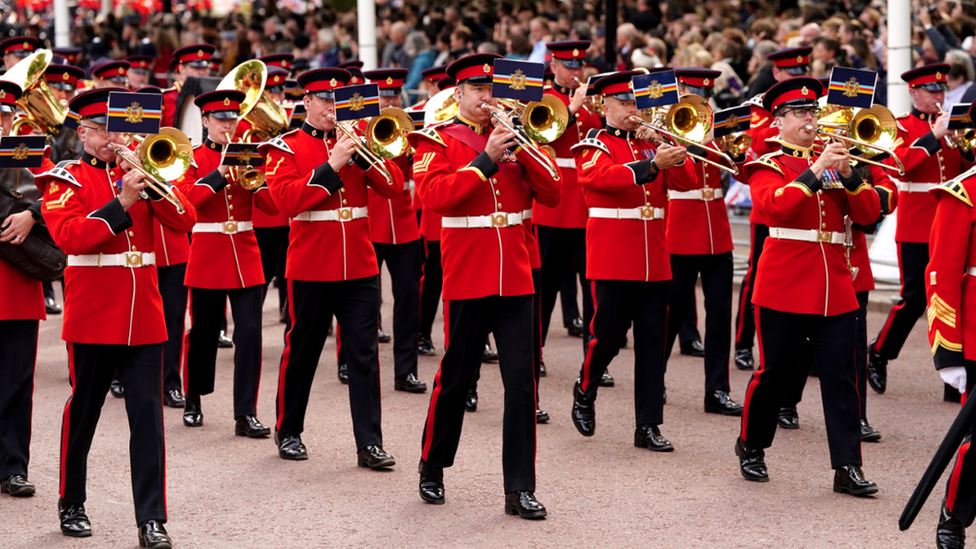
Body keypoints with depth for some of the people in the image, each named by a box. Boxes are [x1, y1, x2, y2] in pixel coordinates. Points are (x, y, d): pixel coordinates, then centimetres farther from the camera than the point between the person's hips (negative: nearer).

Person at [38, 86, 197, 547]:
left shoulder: (136, 174, 12)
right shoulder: (67, 179, -1)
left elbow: (184, 220, 2)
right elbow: (68, 235, -18)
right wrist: (121, 204, -23)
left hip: (143, 318, 3)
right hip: (92, 319, -3)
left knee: (148, 417, -3)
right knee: (82, 413, 10)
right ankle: (72, 505, 27)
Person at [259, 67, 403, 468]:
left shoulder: (352, 142, 11)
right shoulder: (285, 148, -1)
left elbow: (394, 186, 2)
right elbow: (287, 199, -16)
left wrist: (363, 154, -12)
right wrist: (332, 167, -20)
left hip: (359, 267, 3)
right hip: (310, 268, -3)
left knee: (364, 354, -1)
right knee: (302, 351, 8)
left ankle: (370, 443, -1)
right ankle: (288, 432, 25)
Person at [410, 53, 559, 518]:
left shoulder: (511, 139, 12)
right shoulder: (436, 142, 0)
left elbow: (550, 195, 5)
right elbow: (434, 195, -17)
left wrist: (522, 150, -9)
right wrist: (486, 161, -19)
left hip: (514, 278, 3)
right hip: (467, 281, -3)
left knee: (521, 381, -3)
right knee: (455, 379, 6)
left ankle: (520, 489, -1)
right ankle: (432, 467, 28)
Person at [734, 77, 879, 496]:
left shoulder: (832, 165, 15)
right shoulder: (767, 166, 1)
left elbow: (869, 213, 4)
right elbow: (776, 205, -20)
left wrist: (849, 174, -11)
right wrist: (816, 170, -23)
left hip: (835, 289, 4)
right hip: (784, 288, -4)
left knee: (840, 375, -2)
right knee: (775, 371, 3)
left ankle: (847, 466, -3)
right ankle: (751, 447, 24)